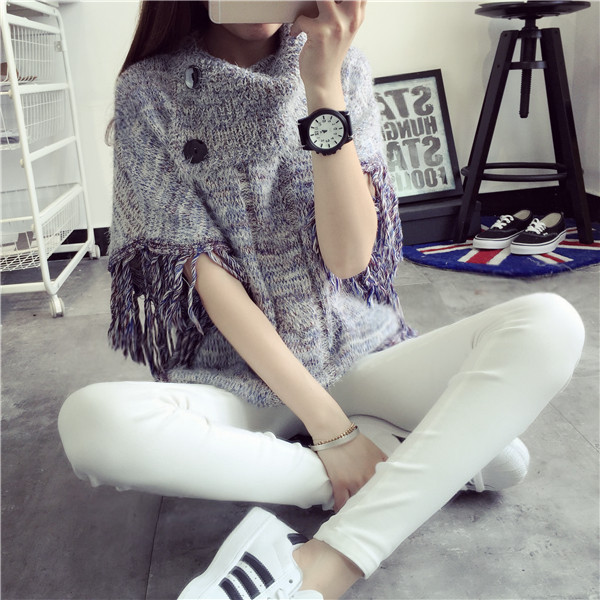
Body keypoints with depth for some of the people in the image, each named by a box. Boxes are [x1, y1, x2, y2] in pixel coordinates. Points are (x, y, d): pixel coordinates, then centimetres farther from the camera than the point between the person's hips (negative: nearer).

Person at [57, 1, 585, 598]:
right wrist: (328, 425, -18)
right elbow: (203, 270, -12)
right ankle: (443, 460, -18)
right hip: (236, 379, -1)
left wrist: (322, 89, -20)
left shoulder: (341, 68, 2)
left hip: (361, 355, 2)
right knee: (90, 421, -31)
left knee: (551, 324, -19)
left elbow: (350, 256, -9)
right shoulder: (150, 91, -3)